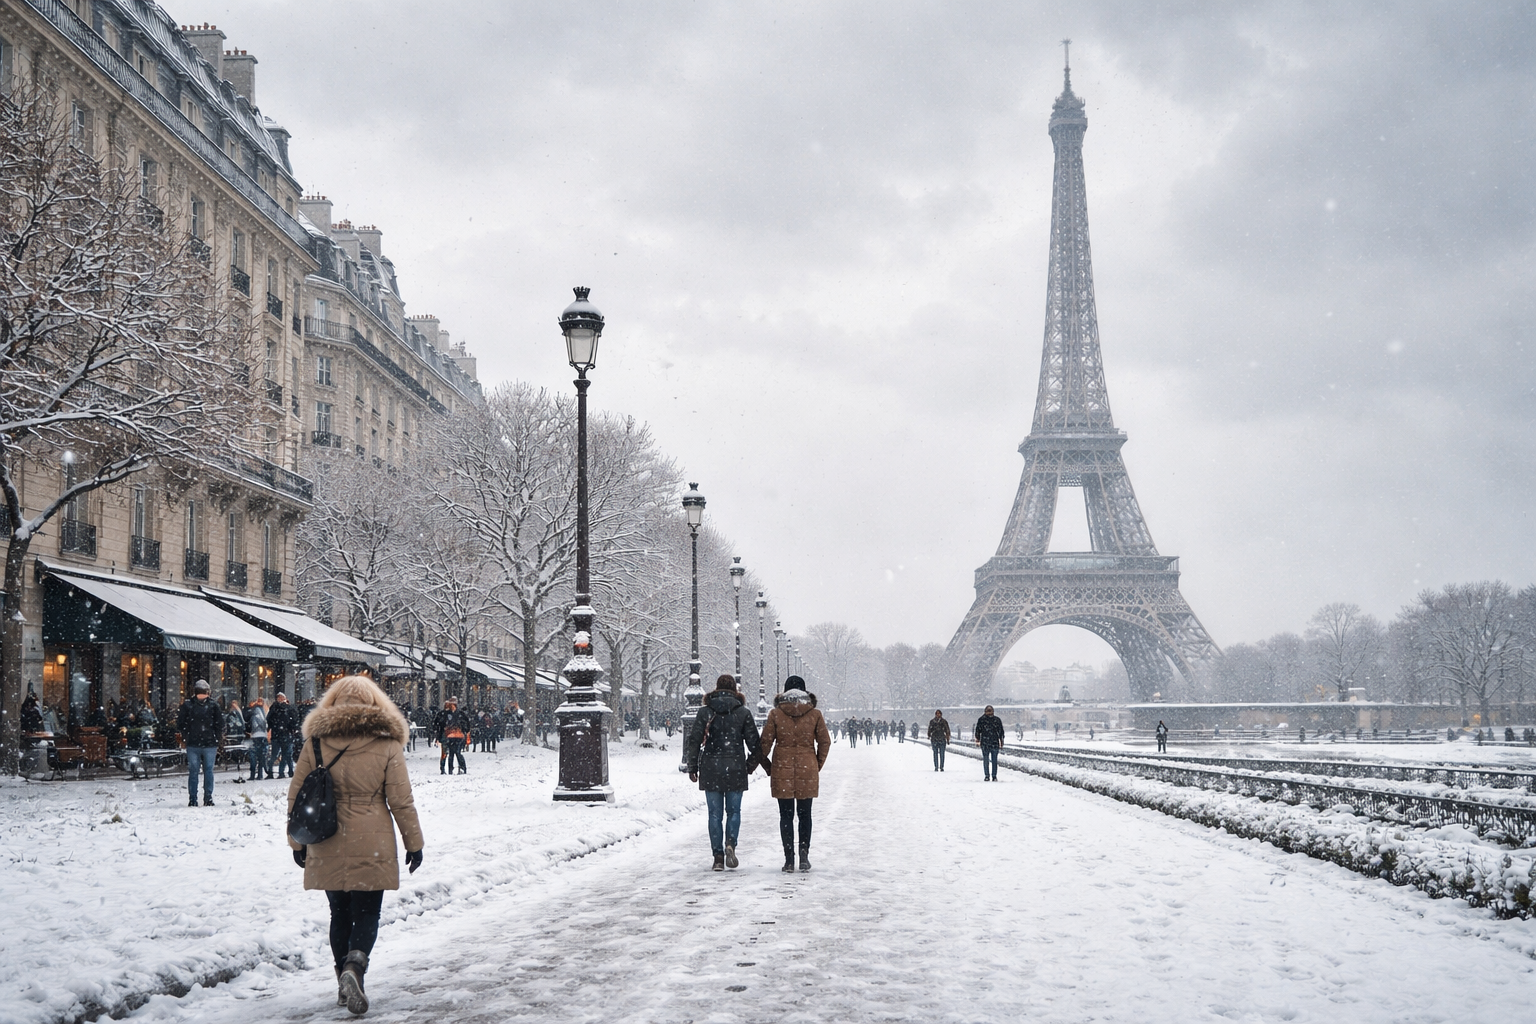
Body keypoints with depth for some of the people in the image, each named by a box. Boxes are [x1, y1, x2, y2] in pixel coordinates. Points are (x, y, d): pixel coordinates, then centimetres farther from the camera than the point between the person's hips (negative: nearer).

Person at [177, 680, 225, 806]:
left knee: (193, 771, 5)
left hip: (192, 744, 0)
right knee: (208, 771, 3)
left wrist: (184, 738, 9)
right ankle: (208, 799, 5)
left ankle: (192, 799, 6)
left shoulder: (187, 704, -1)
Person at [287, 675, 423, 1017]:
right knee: (367, 912, 6)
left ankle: (345, 983, 18)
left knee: (340, 912, 16)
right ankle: (355, 965, -20)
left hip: (326, 847, 2)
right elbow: (400, 800, -3)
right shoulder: (387, 743, -5)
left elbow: (296, 795, 5)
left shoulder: (315, 740, 1)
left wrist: (297, 842, 15)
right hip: (372, 845, -2)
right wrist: (414, 842, 7)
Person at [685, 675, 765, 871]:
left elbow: (694, 740, -2)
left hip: (711, 770, 0)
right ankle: (730, 844, -12)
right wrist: (750, 766, 16)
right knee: (734, 811, 11)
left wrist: (692, 767, 6)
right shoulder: (744, 713, 1)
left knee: (715, 814, 5)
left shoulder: (705, 712, 1)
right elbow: (754, 743, 1)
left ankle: (718, 857, 2)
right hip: (735, 771, 0)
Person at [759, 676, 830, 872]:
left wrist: (768, 766, 11)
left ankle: (789, 859, 1)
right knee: (804, 815, 12)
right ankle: (804, 851, -5)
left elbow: (765, 742, -2)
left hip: (782, 771, -1)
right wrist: (818, 766, 14)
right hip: (807, 771, 1)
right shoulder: (815, 714, 0)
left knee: (786, 816, 5)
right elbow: (825, 742, 2)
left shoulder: (775, 714, -2)